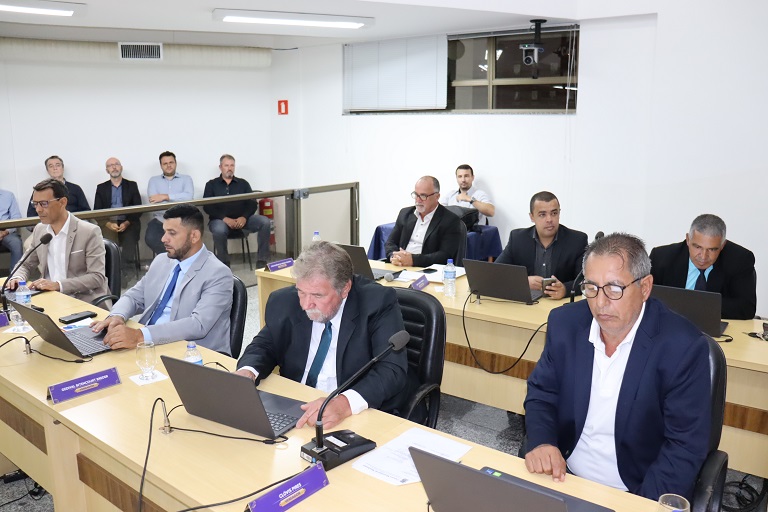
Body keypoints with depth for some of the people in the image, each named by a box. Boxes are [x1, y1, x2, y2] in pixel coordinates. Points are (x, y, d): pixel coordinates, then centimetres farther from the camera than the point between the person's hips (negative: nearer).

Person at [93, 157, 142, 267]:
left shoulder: (132, 185, 16)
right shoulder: (101, 188, 17)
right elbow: (97, 211, 8)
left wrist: (127, 223, -10)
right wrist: (108, 224, -11)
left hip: (128, 224, 0)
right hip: (108, 223, 0)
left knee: (129, 241, -30)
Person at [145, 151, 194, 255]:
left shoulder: (186, 179, 15)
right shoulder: (154, 180, 17)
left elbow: (188, 196, -6)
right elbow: (153, 201, -2)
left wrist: (165, 196, -8)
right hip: (160, 219, 1)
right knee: (150, 238, -28)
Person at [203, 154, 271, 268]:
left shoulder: (243, 183, 19)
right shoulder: (211, 185, 13)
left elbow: (253, 203, 9)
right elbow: (207, 207, 1)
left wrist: (244, 217, -13)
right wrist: (225, 219, -16)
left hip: (242, 219, 2)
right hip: (220, 219, -2)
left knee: (265, 221, -23)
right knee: (219, 230, -38)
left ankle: (262, 260, -20)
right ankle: (224, 262, -16)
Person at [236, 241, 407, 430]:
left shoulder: (379, 303, -13)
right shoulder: (284, 302, -1)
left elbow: (393, 370, -21)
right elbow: (264, 346, 11)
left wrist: (345, 403, -37)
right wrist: (247, 372, -11)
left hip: (361, 417, -3)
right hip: (293, 413, 3)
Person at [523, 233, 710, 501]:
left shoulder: (683, 346, -15)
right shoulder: (565, 322, -4)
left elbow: (686, 445, -11)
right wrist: (541, 443, -13)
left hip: (637, 494, -2)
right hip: (564, 478, 3)